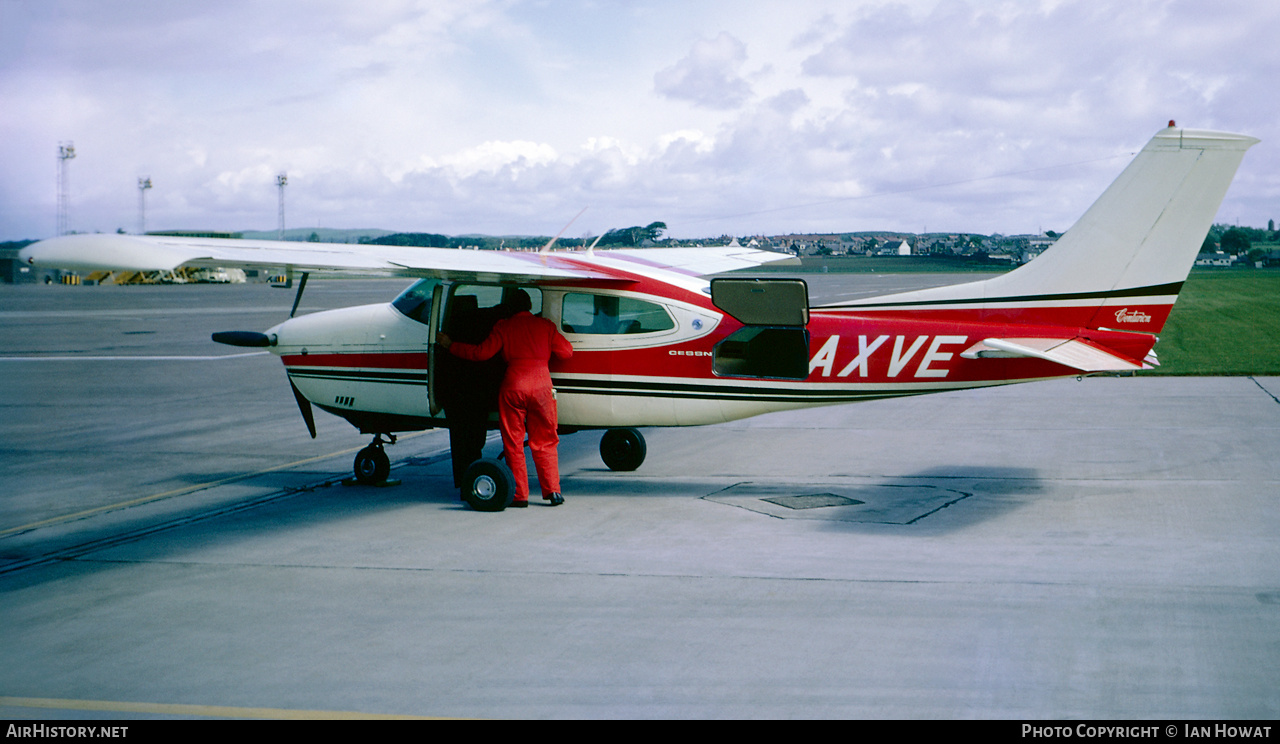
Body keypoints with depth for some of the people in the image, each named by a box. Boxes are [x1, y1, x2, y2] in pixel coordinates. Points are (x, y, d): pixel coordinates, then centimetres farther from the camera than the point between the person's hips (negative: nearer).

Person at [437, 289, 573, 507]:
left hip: (512, 386, -1)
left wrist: (451, 346, 10)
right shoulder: (545, 326, 10)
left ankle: (520, 495, 5)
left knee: (513, 443, 6)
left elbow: (481, 352, -1)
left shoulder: (504, 327, 5)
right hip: (541, 385, 1)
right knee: (545, 442, 10)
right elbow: (566, 352, 14)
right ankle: (553, 491, 5)